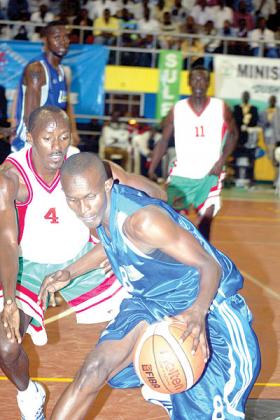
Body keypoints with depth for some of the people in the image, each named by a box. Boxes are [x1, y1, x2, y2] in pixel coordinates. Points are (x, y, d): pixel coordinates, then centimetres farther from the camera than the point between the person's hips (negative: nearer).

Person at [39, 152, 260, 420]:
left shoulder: (142, 219, -33)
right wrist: (70, 272, 14)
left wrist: (197, 313, -48)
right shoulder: (101, 208, -8)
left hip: (206, 303, -7)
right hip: (150, 302, 7)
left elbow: (209, 264, -31)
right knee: (93, 370, -8)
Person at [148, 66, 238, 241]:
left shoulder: (221, 108, -4)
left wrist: (221, 162, -6)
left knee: (207, 217, 0)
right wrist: (151, 171, -7)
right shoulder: (177, 110, -3)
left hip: (210, 175, 0)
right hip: (182, 174, 0)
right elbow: (163, 142, 2)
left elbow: (233, 134, 7)